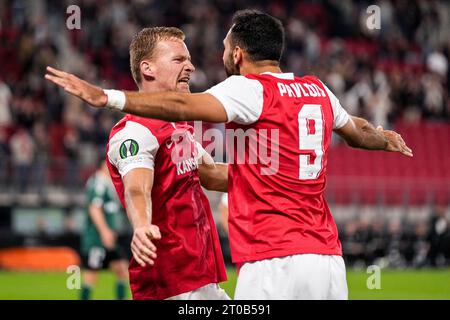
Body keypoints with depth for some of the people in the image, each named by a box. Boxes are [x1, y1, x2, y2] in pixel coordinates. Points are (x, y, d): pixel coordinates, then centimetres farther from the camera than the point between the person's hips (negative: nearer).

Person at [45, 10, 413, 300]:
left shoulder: (249, 89, -5)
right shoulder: (318, 90, 17)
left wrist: (107, 97, -28)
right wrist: (387, 139, 62)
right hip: (329, 259, 7)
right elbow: (358, 130, 38)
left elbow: (183, 106, -22)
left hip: (274, 263, -7)